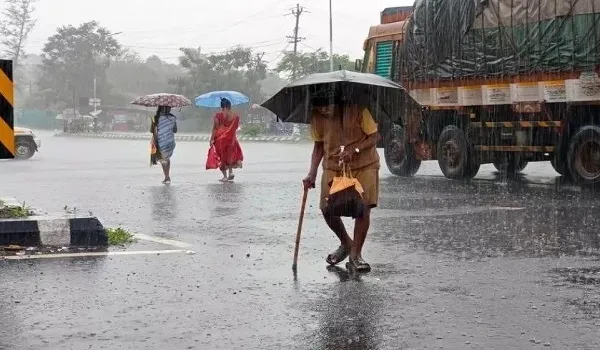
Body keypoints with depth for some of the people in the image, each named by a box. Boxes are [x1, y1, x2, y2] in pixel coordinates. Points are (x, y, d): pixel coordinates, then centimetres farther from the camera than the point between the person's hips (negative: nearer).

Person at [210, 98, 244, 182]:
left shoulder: (218, 115, -10)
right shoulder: (235, 116, -1)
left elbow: (215, 128, -12)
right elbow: (236, 128, 7)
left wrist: (212, 139, -10)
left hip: (220, 138, -3)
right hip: (231, 138, 3)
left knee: (222, 156, 6)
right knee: (230, 155, 21)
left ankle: (225, 176, 3)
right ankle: (230, 172, 7)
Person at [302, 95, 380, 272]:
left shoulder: (357, 109, -17)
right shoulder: (317, 117, -5)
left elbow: (374, 136, -12)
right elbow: (318, 146, 6)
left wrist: (353, 150, -27)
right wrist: (312, 174, -4)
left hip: (364, 165, -3)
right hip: (333, 167, 3)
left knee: (363, 208, -12)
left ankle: (355, 254, 0)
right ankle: (346, 243, 23)